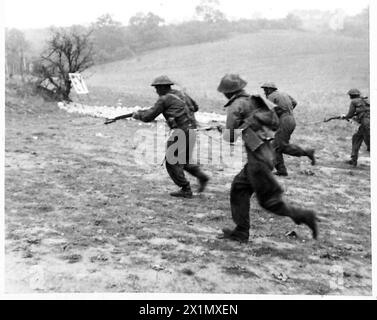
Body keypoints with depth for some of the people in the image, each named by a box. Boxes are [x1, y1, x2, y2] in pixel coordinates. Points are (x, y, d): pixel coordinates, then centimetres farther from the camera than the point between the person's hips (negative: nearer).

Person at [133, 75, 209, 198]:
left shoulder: (164, 99, -6)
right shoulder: (181, 94, 16)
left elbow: (148, 117, -1)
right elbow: (195, 107, 30)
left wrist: (137, 114, 18)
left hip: (181, 132, -8)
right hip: (191, 131, 8)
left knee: (171, 162, 3)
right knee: (183, 160, 24)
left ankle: (185, 190, 4)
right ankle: (202, 177, 17)